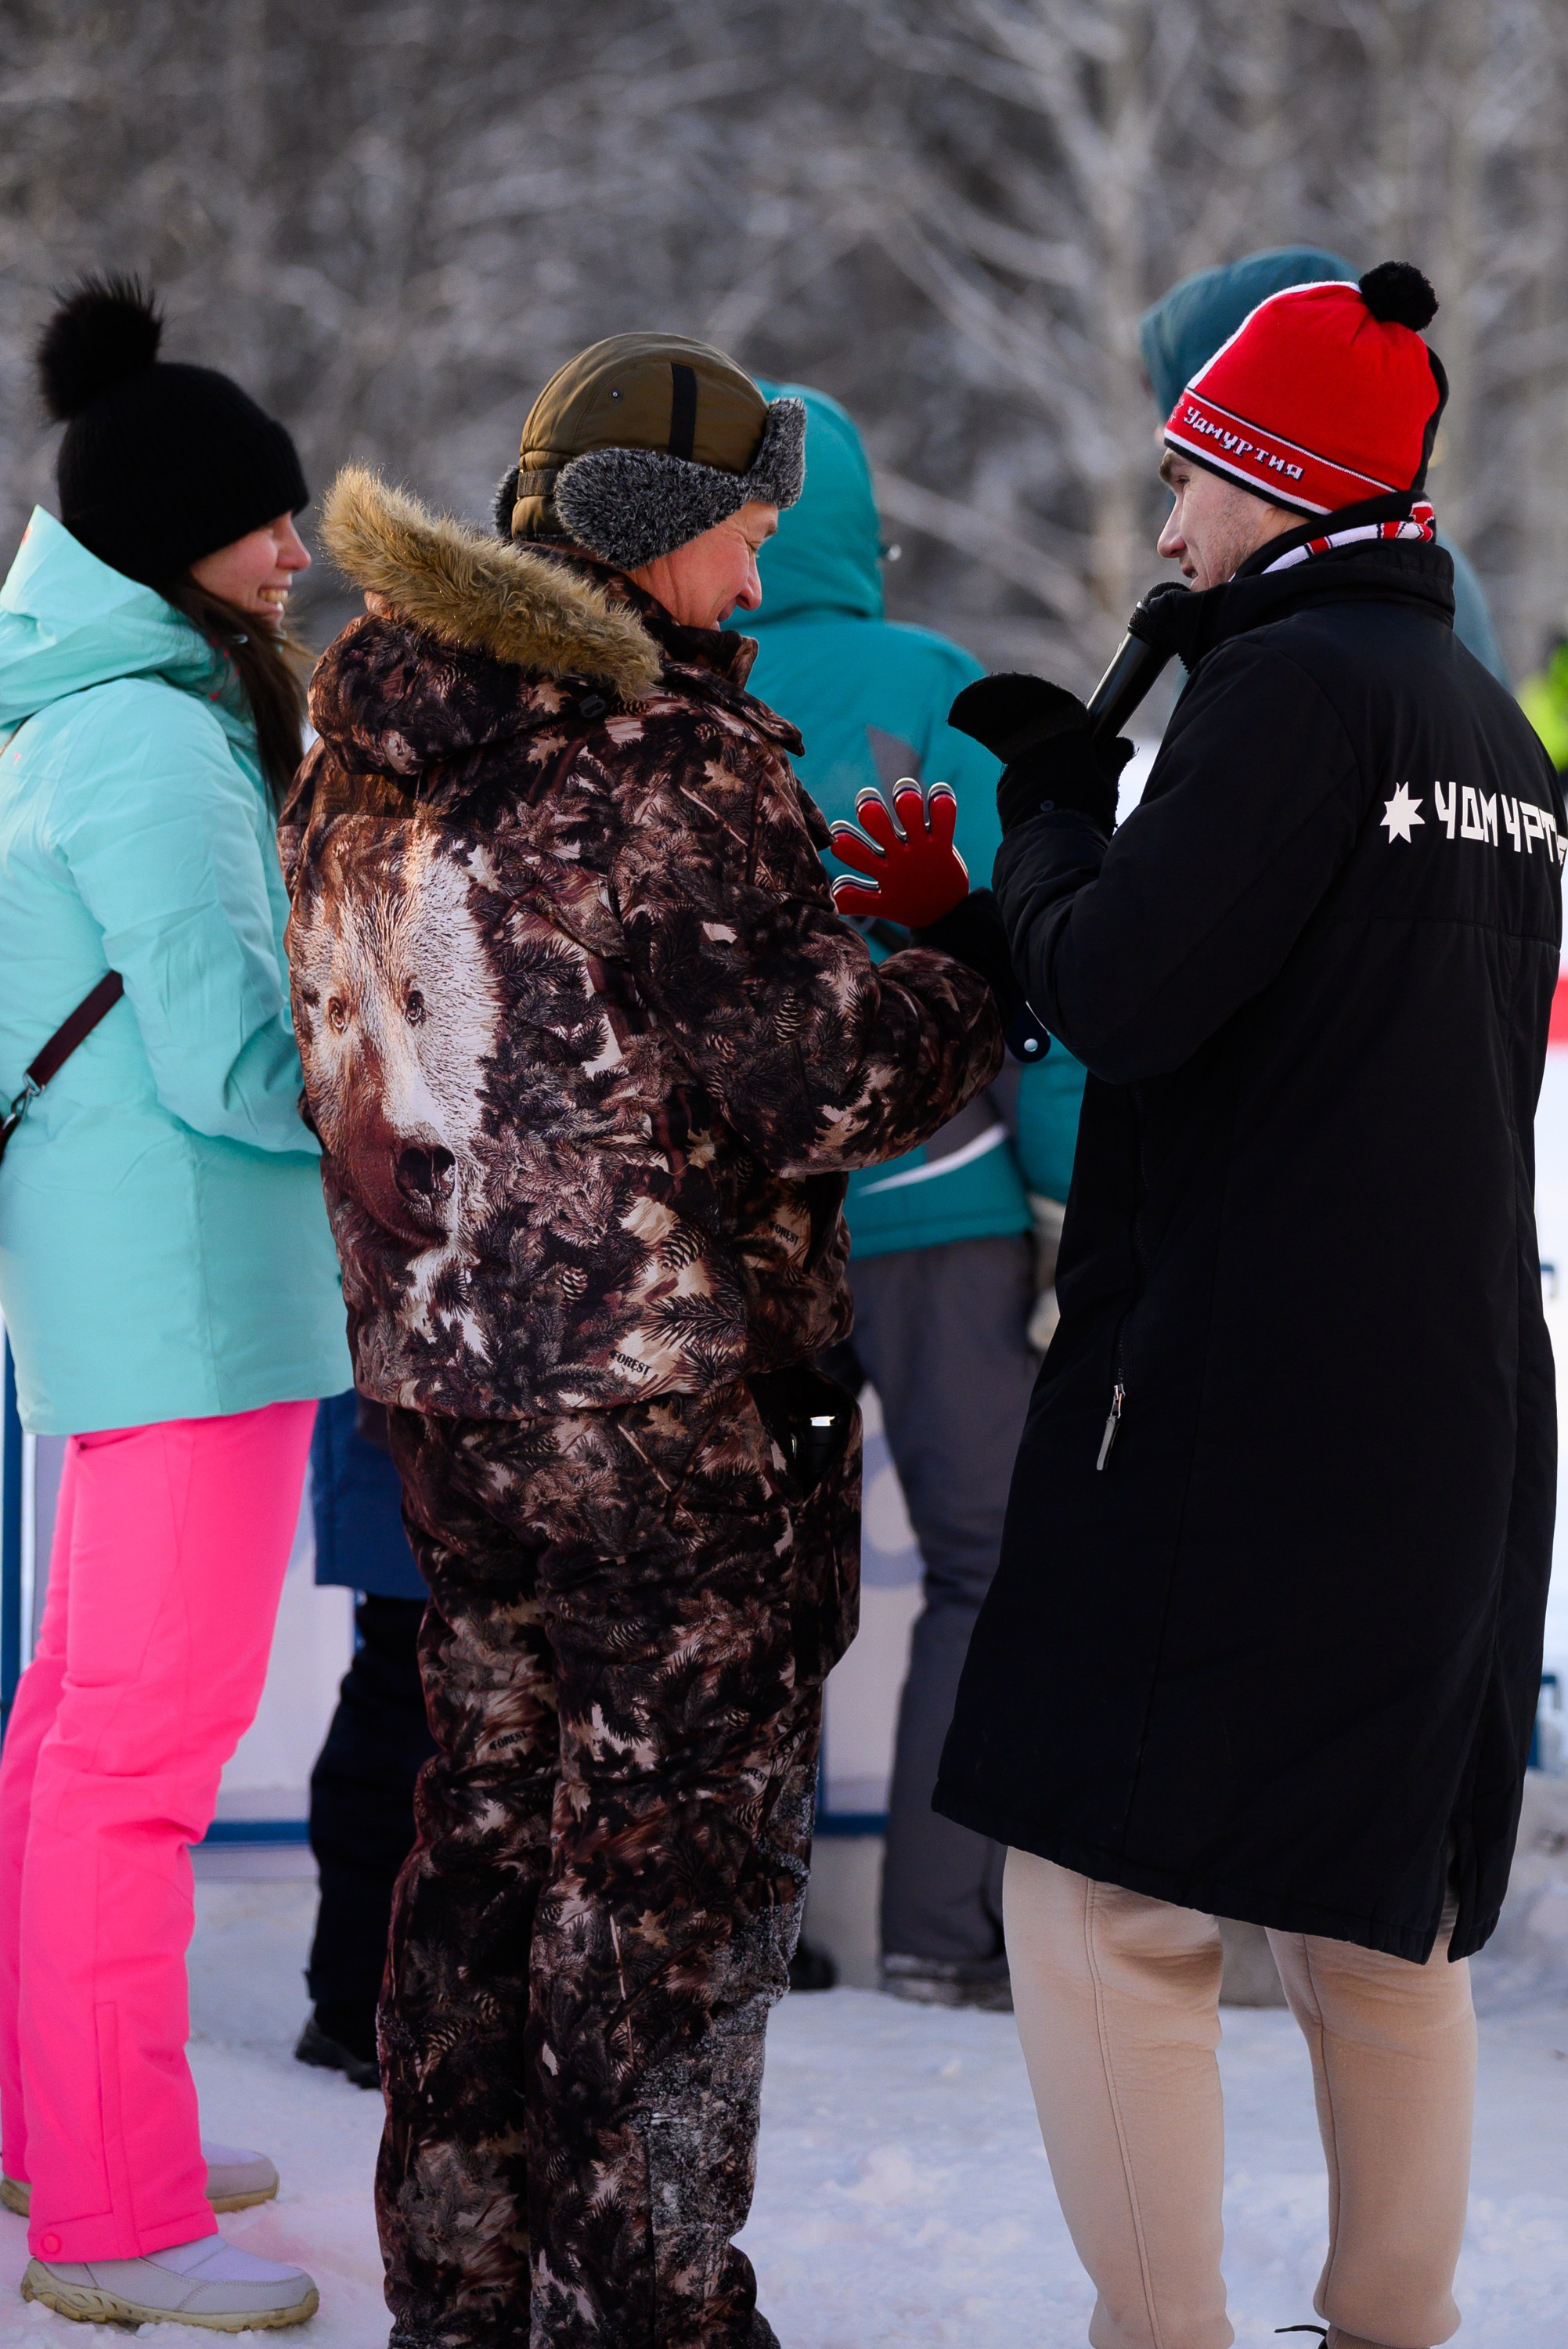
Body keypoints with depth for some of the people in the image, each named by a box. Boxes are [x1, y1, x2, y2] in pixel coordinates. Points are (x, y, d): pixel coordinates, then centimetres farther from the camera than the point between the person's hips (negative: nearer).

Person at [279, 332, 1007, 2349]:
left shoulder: (372, 749, 9)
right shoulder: (671, 759, -17)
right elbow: (801, 1076, -20)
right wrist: (993, 989, -4)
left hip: (447, 1373, 8)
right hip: (680, 1393, -8)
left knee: (492, 1806, 17)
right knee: (681, 1845, 2)